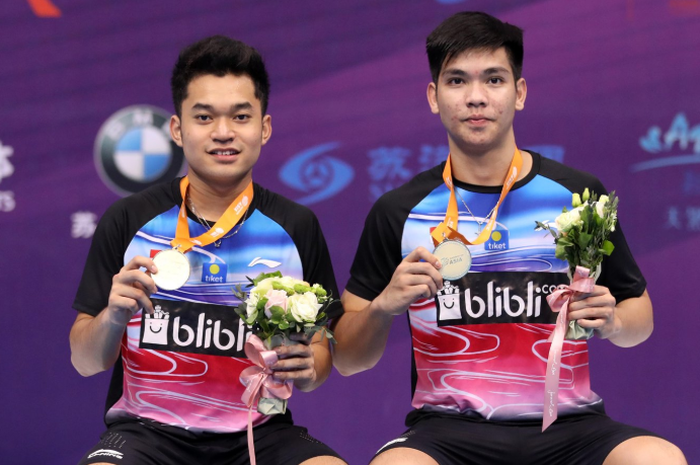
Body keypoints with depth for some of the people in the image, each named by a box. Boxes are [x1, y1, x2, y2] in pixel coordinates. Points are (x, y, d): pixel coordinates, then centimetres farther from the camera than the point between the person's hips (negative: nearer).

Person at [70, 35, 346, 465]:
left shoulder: (297, 227, 5)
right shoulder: (129, 221, 2)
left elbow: (322, 349, 13)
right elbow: (86, 362, 3)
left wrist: (307, 372, -11)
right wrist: (113, 318, -19)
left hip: (259, 430, 2)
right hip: (149, 428, -2)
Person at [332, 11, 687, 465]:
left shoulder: (578, 195, 6)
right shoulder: (399, 211, 6)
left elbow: (640, 312, 18)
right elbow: (347, 359, 8)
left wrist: (611, 323, -6)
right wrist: (384, 306, -12)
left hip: (568, 425, 2)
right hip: (448, 427, -2)